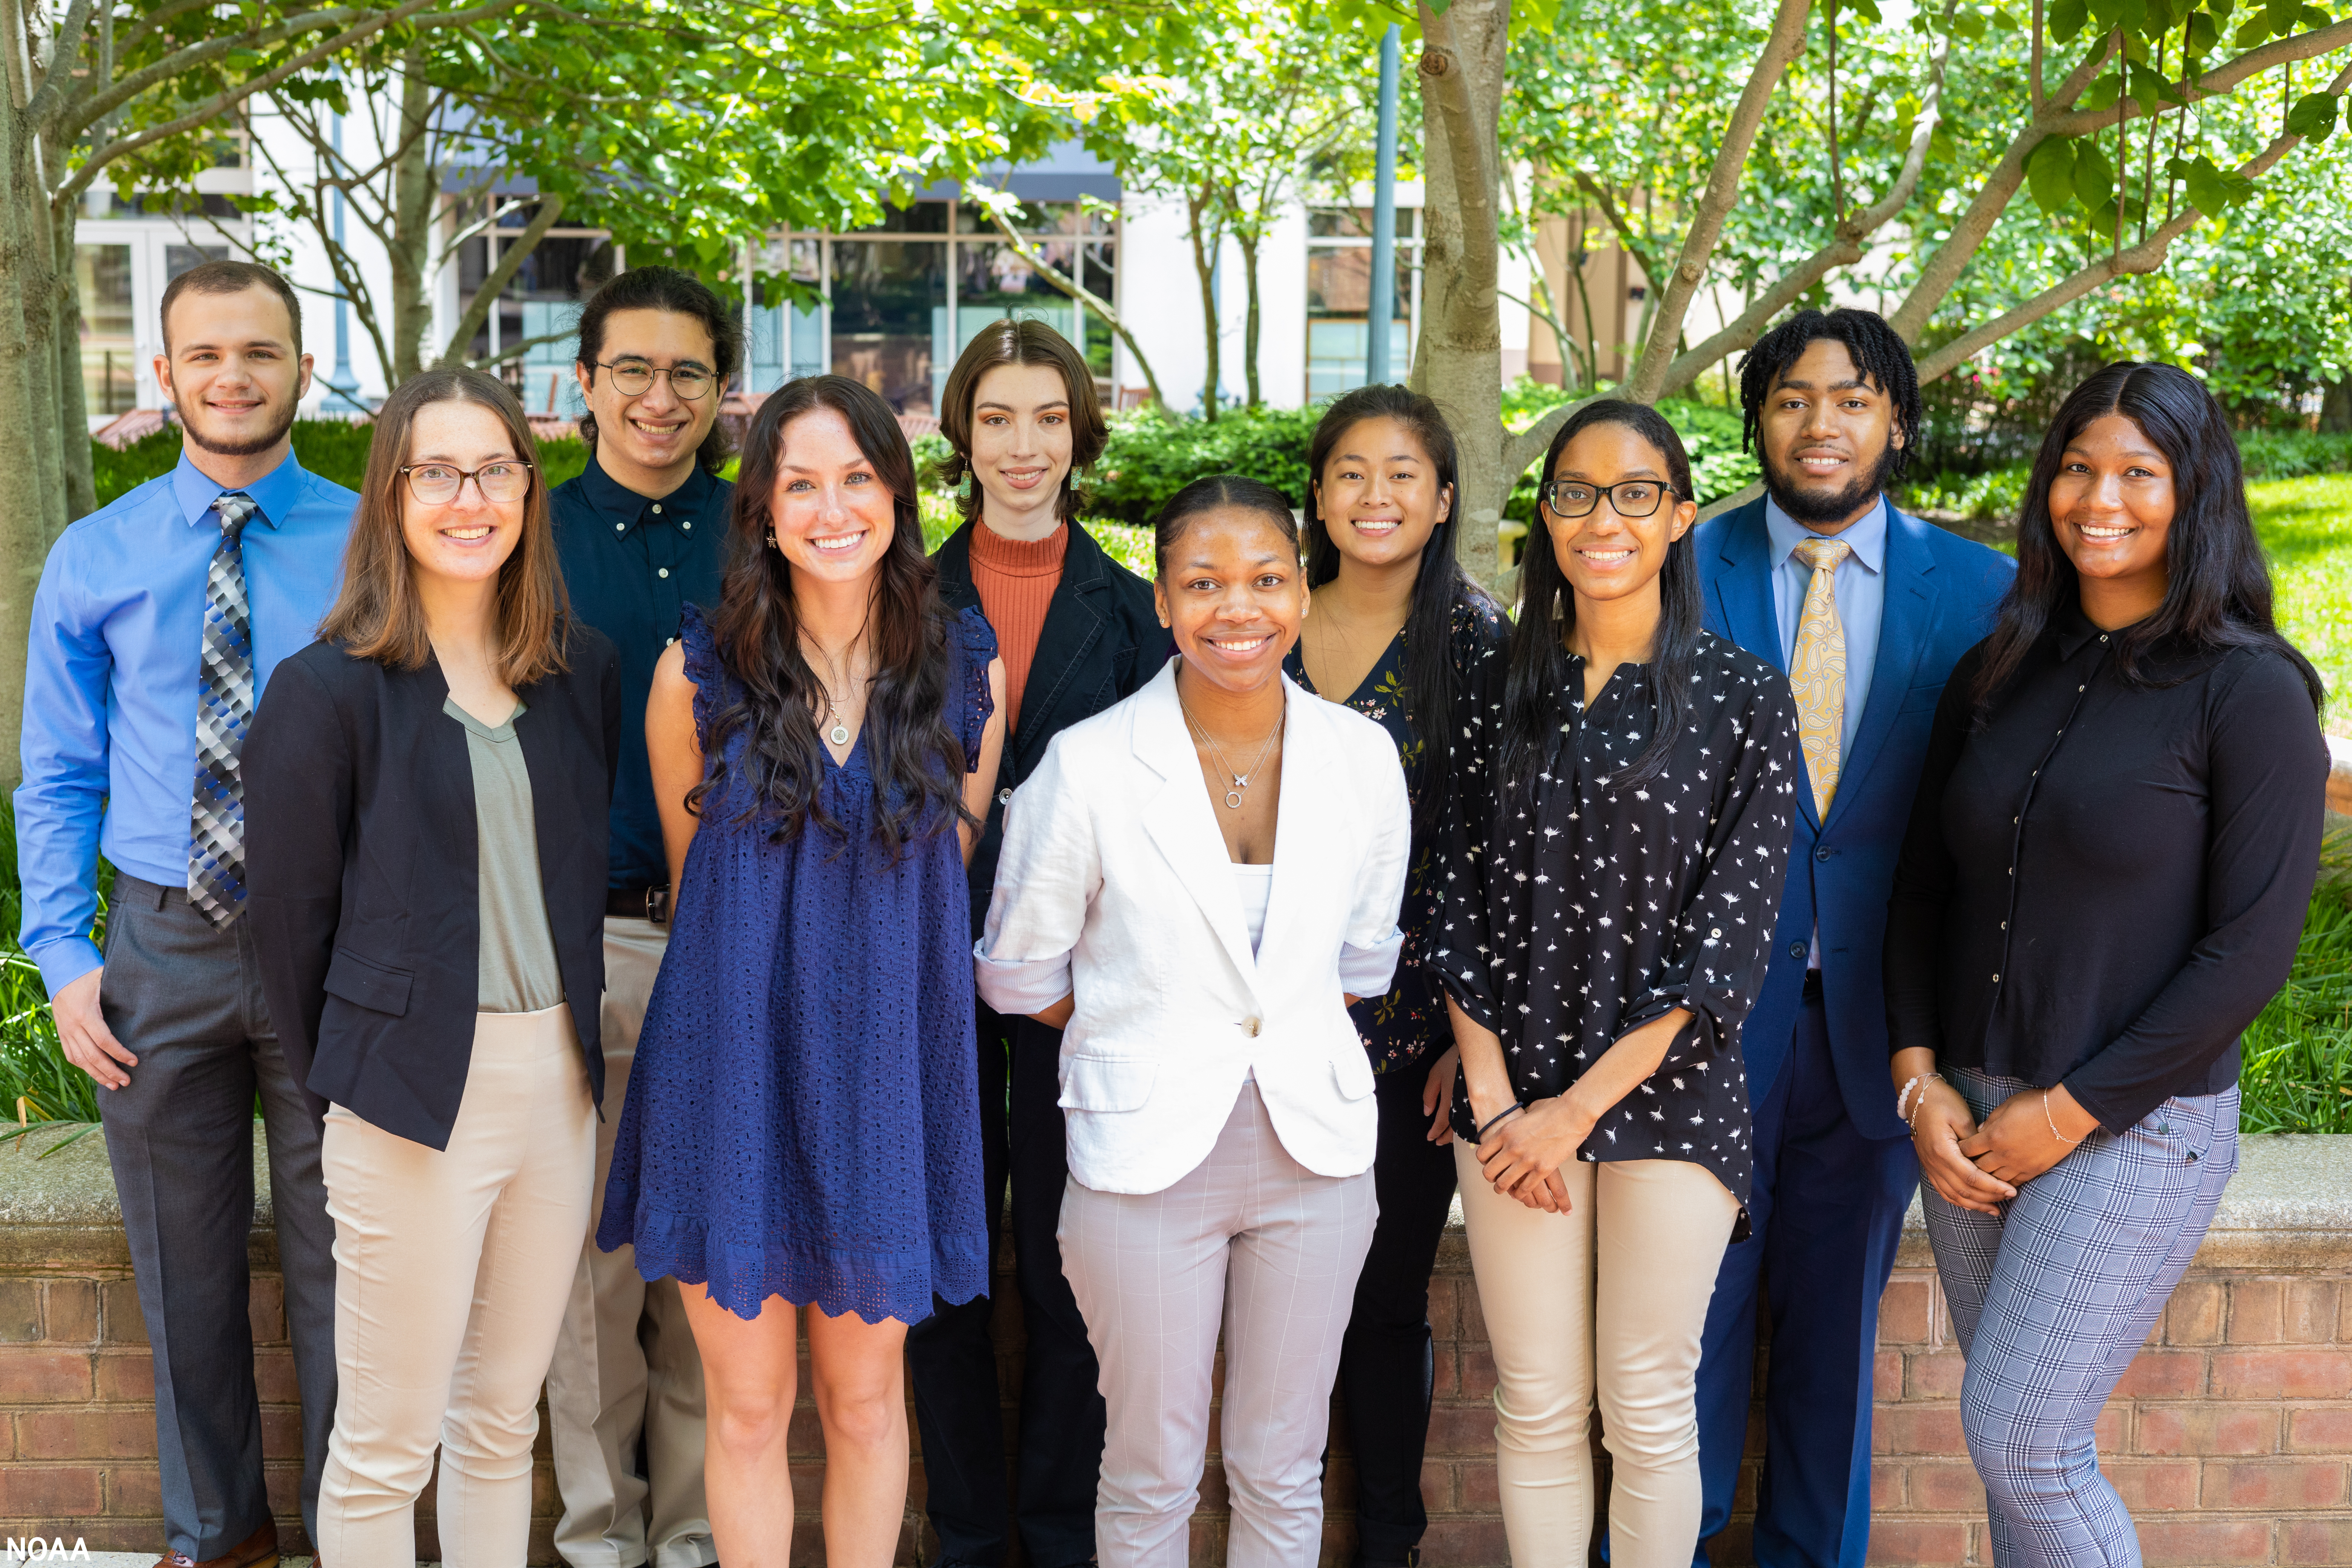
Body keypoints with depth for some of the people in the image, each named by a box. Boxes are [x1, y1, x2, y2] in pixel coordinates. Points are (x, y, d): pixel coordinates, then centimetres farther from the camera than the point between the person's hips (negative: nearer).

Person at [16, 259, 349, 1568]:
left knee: (337, 1264, 9)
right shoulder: (93, 560, 3)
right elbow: (61, 777, 6)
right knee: (185, 1266, 15)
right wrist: (64, 955, -3)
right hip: (161, 953, 2)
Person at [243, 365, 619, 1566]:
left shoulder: (582, 674, 6)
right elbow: (288, 914, -4)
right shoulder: (329, 689, -8)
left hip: (559, 1078, 4)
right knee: (386, 1444, 6)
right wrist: (336, 1087, 1)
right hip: (415, 1093, -4)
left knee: (503, 1423, 17)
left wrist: (579, 1048, 7)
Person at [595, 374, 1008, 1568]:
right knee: (748, 1408, 9)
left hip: (887, 1072, 1)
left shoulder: (968, 671, -1)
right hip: (731, 1067, -1)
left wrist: (866, 962, 10)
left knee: (866, 1398, 14)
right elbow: (687, 874, 9)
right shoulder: (699, 671, -4)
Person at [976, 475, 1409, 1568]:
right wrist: (1152, 1037, 4)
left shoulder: (1362, 757, -2)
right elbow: (1017, 974, 1)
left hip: (1314, 1141, 3)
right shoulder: (1088, 765, -11)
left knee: (1283, 1471, 14)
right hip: (1148, 1150, -2)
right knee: (1153, 1473, 9)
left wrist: (1290, 1037, 8)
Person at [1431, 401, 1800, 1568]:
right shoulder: (1507, 690, 6)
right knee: (1536, 1406, 9)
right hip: (1512, 1097, 2)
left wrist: (1581, 1105, -11)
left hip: (1666, 1092, -2)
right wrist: (1493, 1095, -6)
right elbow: (1460, 899, 5)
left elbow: (1730, 934, -9)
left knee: (1647, 1408, 7)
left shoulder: (1743, 698, -4)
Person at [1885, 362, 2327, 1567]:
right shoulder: (1998, 675, 7)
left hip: (2134, 1124, -5)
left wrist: (2069, 1112, -13)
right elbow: (1923, 888, 11)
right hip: (1966, 1110, 5)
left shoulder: (2249, 693, -9)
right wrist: (1918, 1075, -1)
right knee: (2023, 1433, 13)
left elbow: (2252, 947, -13)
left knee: (2015, 1439, -6)